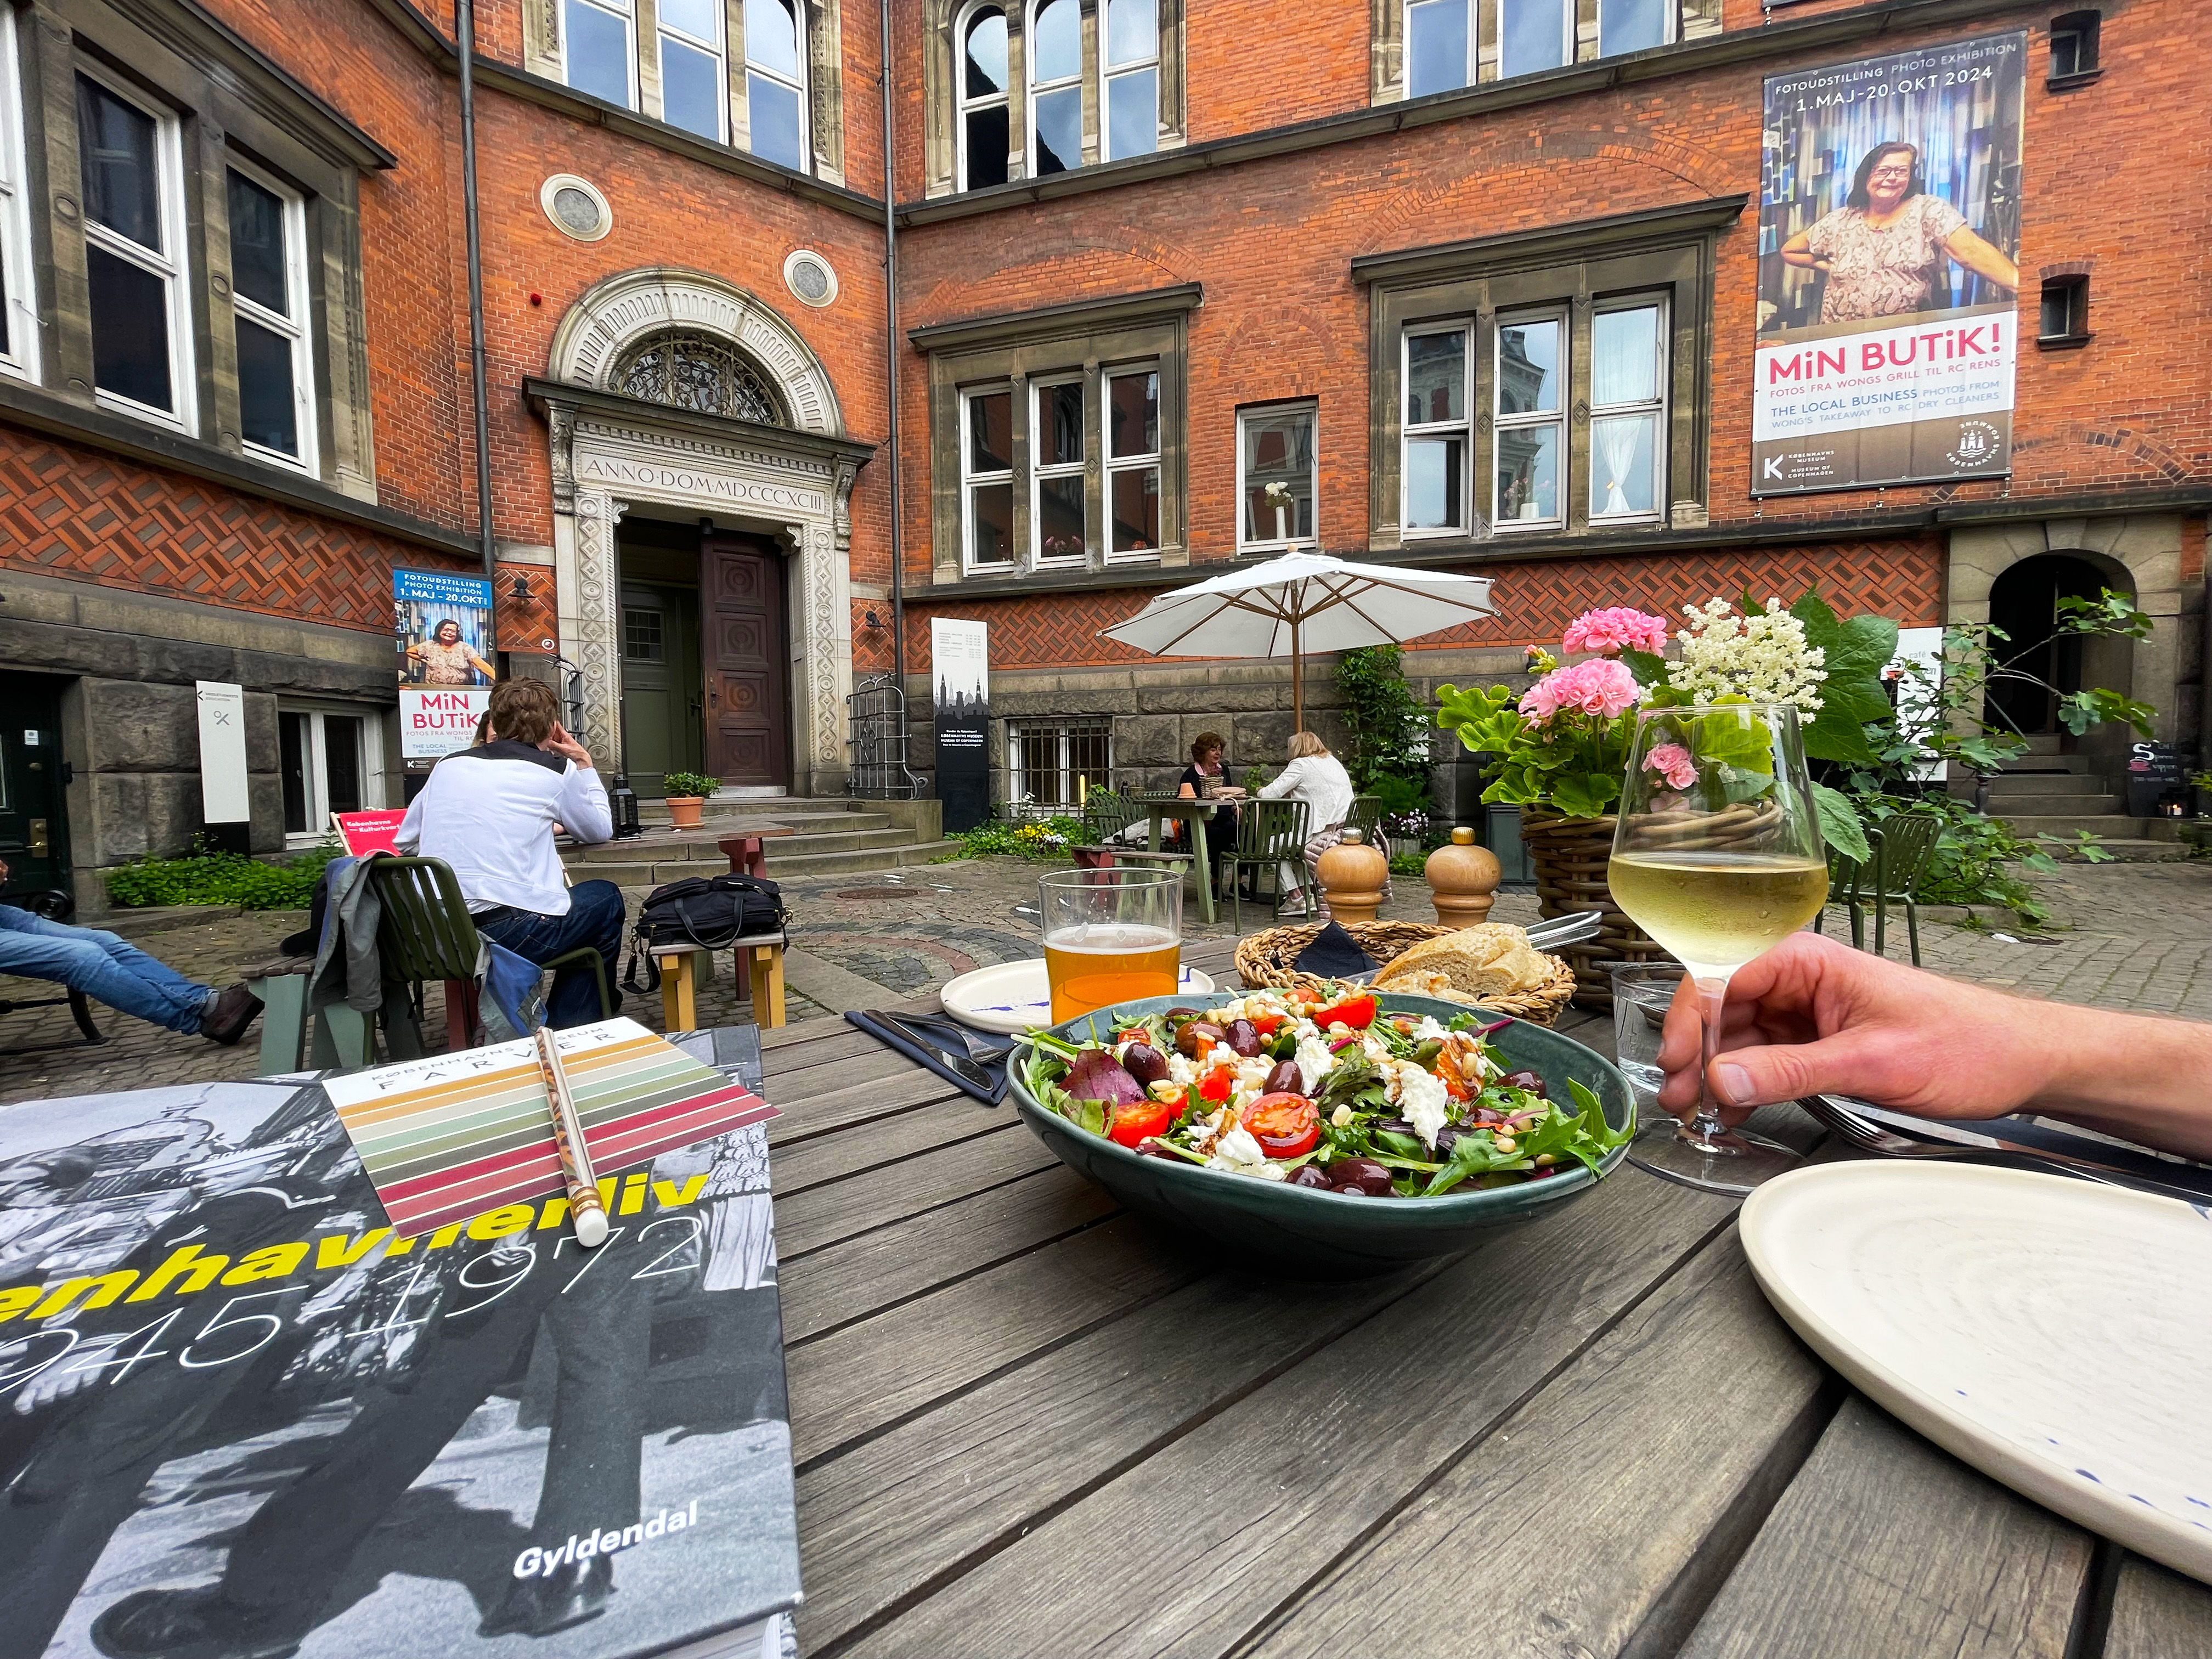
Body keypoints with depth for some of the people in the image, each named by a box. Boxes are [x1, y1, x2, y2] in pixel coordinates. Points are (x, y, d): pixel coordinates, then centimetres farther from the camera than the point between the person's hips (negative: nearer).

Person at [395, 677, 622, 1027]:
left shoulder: (449, 764, 13)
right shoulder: (556, 770, 0)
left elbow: (405, 842, 21)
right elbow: (600, 830, 16)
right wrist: (584, 765, 21)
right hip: (509, 931, -5)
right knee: (606, 899, 20)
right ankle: (568, 1032, 22)